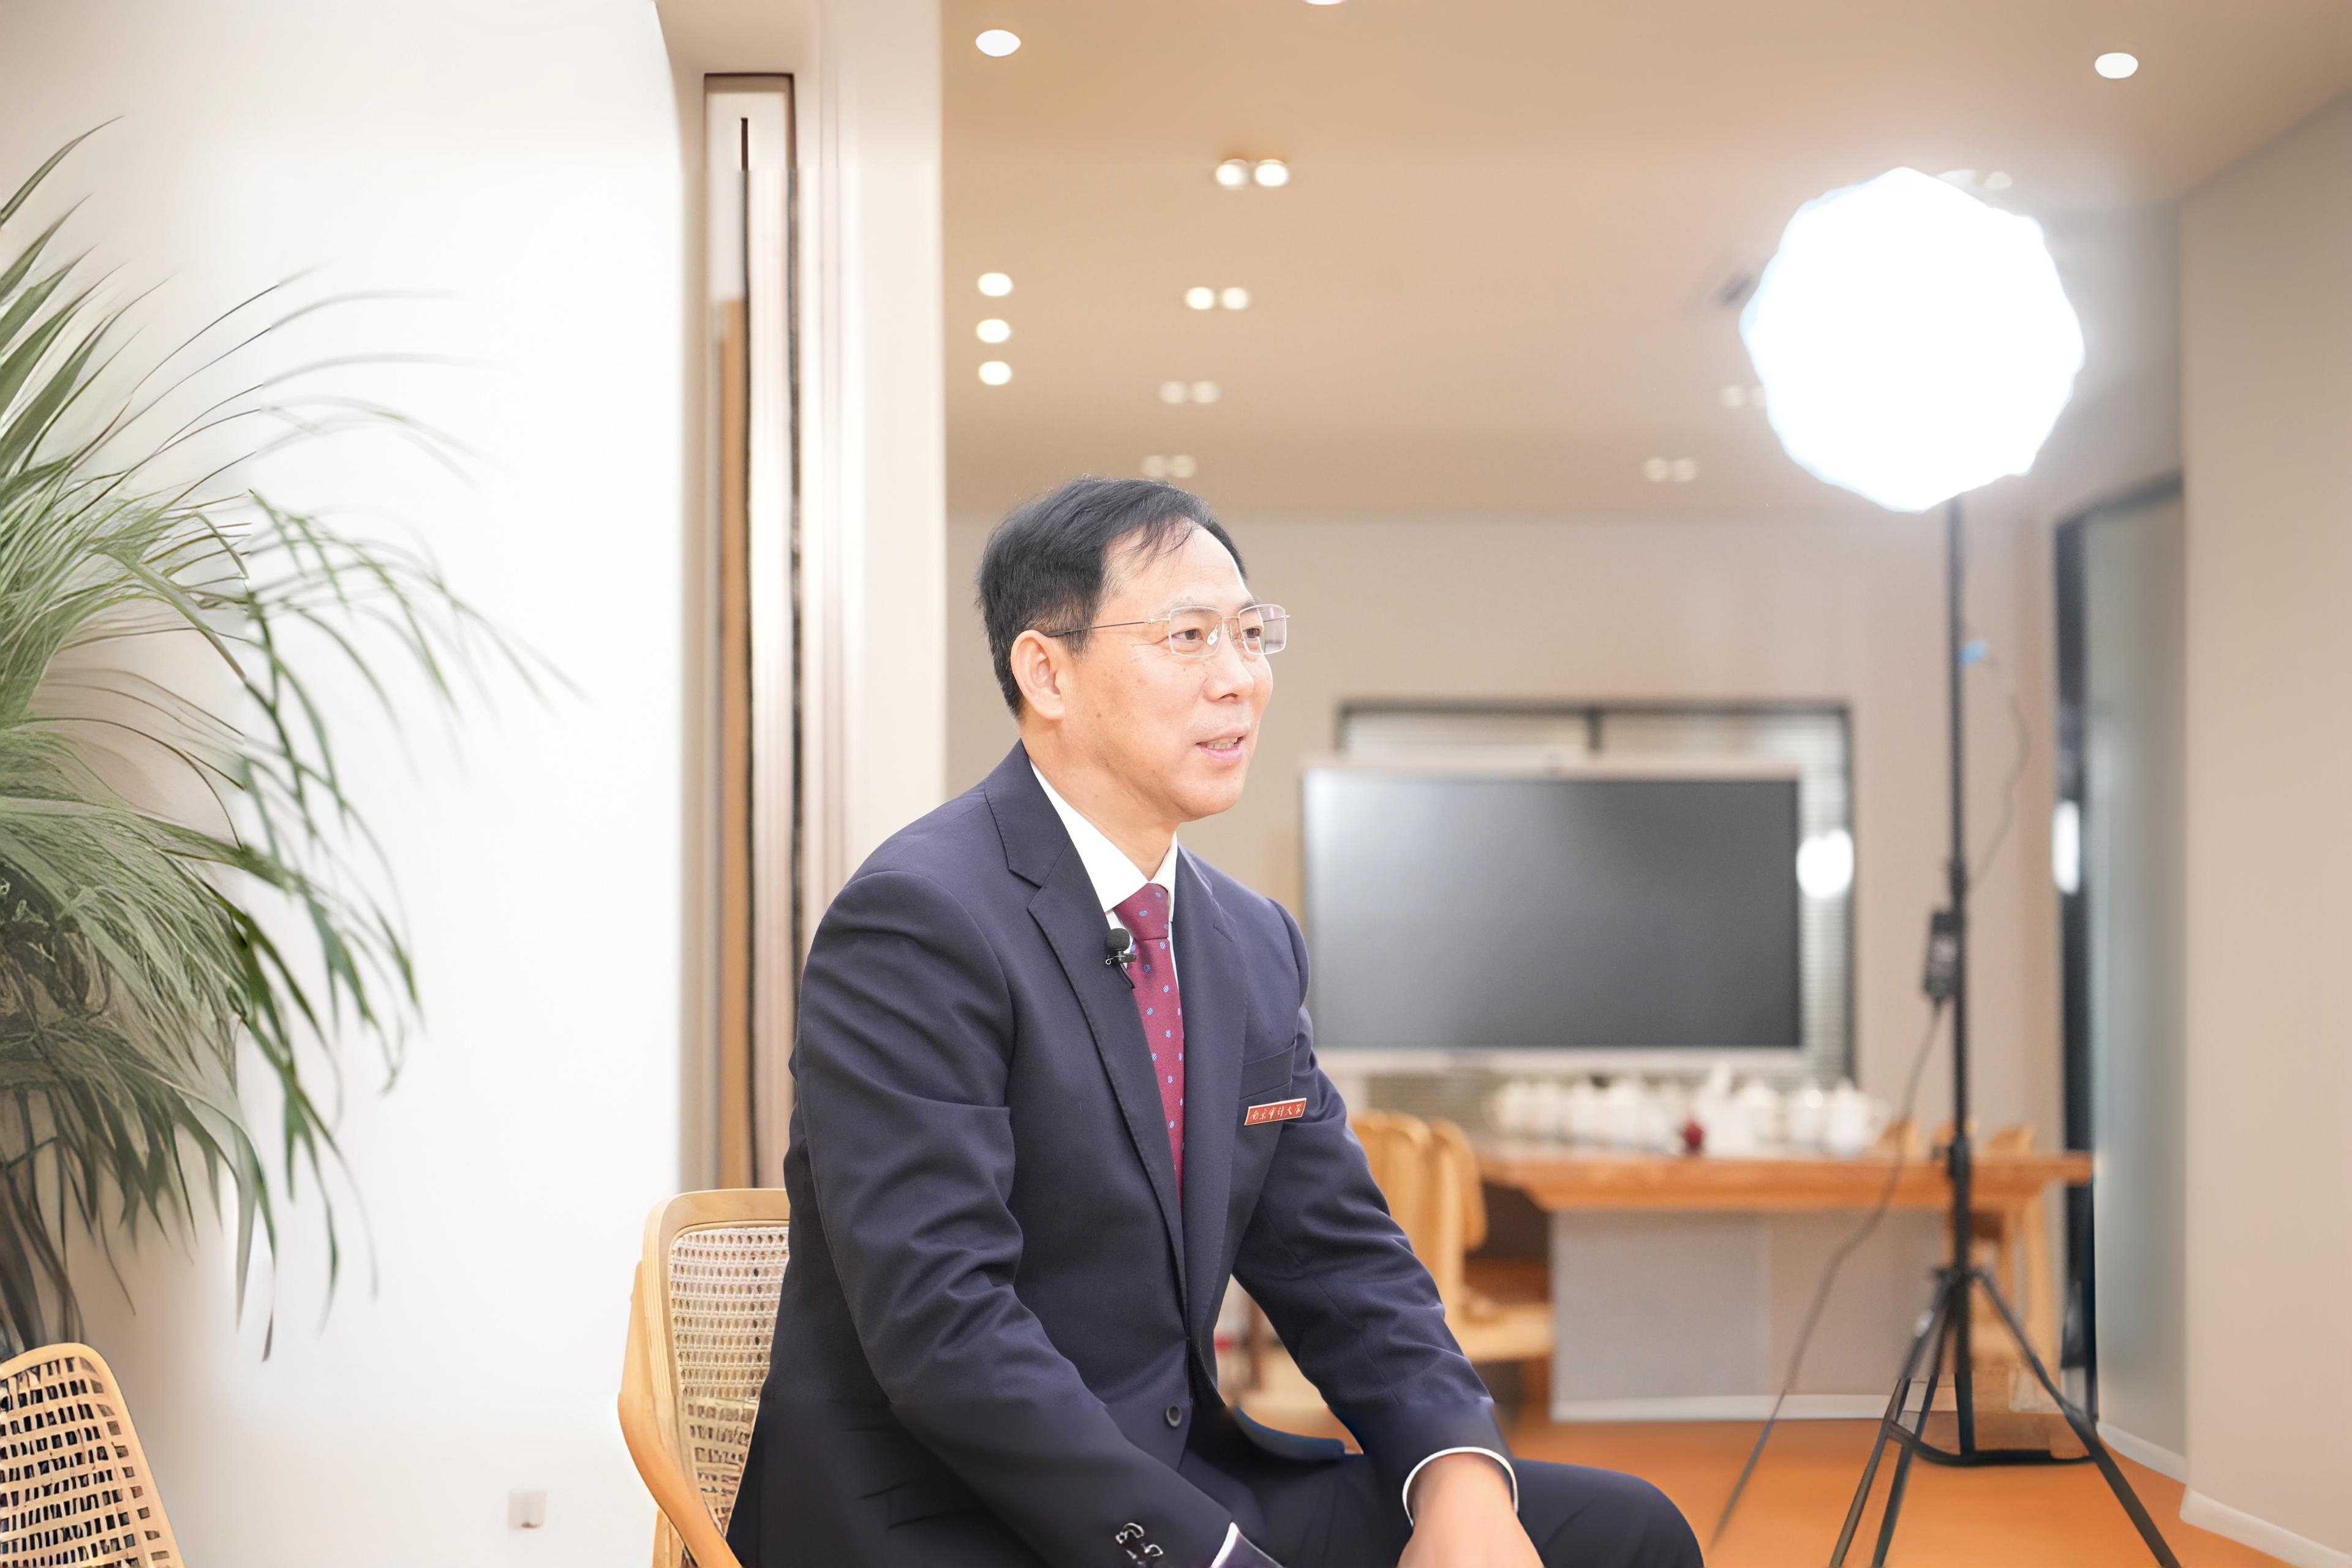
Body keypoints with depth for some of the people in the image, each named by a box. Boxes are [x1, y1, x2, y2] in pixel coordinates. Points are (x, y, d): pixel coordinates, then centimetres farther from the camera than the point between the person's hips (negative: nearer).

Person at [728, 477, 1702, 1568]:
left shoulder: (1254, 944, 11)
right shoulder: (915, 923, -16)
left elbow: (1339, 1259, 10)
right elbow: (942, 1324, -23)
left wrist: (1459, 1471, -8)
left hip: (1182, 1480, 8)